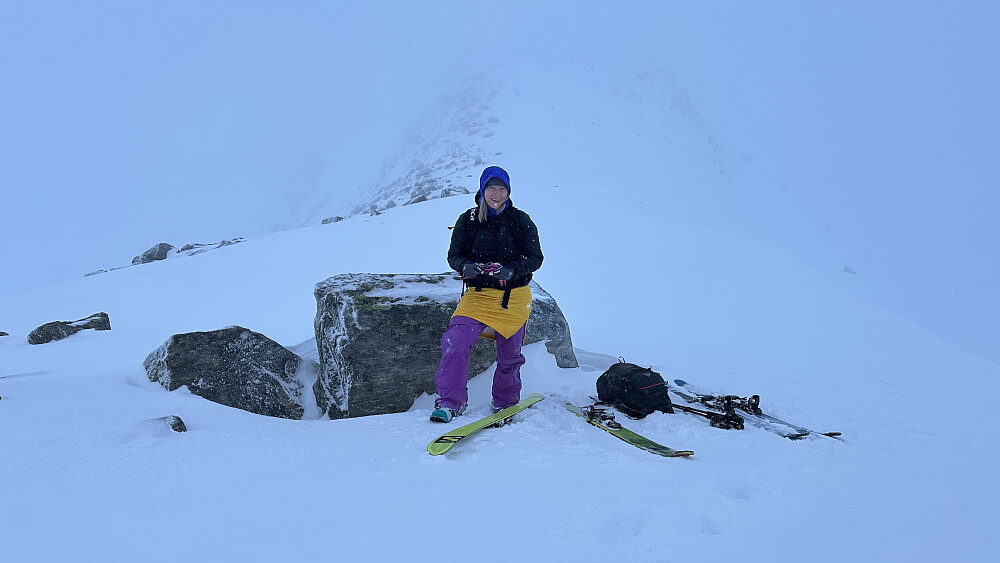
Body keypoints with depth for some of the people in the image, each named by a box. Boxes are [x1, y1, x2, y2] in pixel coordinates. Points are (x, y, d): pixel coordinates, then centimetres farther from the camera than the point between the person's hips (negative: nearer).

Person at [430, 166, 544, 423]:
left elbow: (535, 258, -2)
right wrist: (465, 266, -19)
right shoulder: (467, 221, 2)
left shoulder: (521, 221, -1)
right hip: (478, 293, 0)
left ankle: (505, 402, 33)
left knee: (509, 353, 10)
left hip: (514, 297, 0)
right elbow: (454, 255, 5)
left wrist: (512, 269, -22)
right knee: (456, 340, -21)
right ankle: (450, 401, -11)